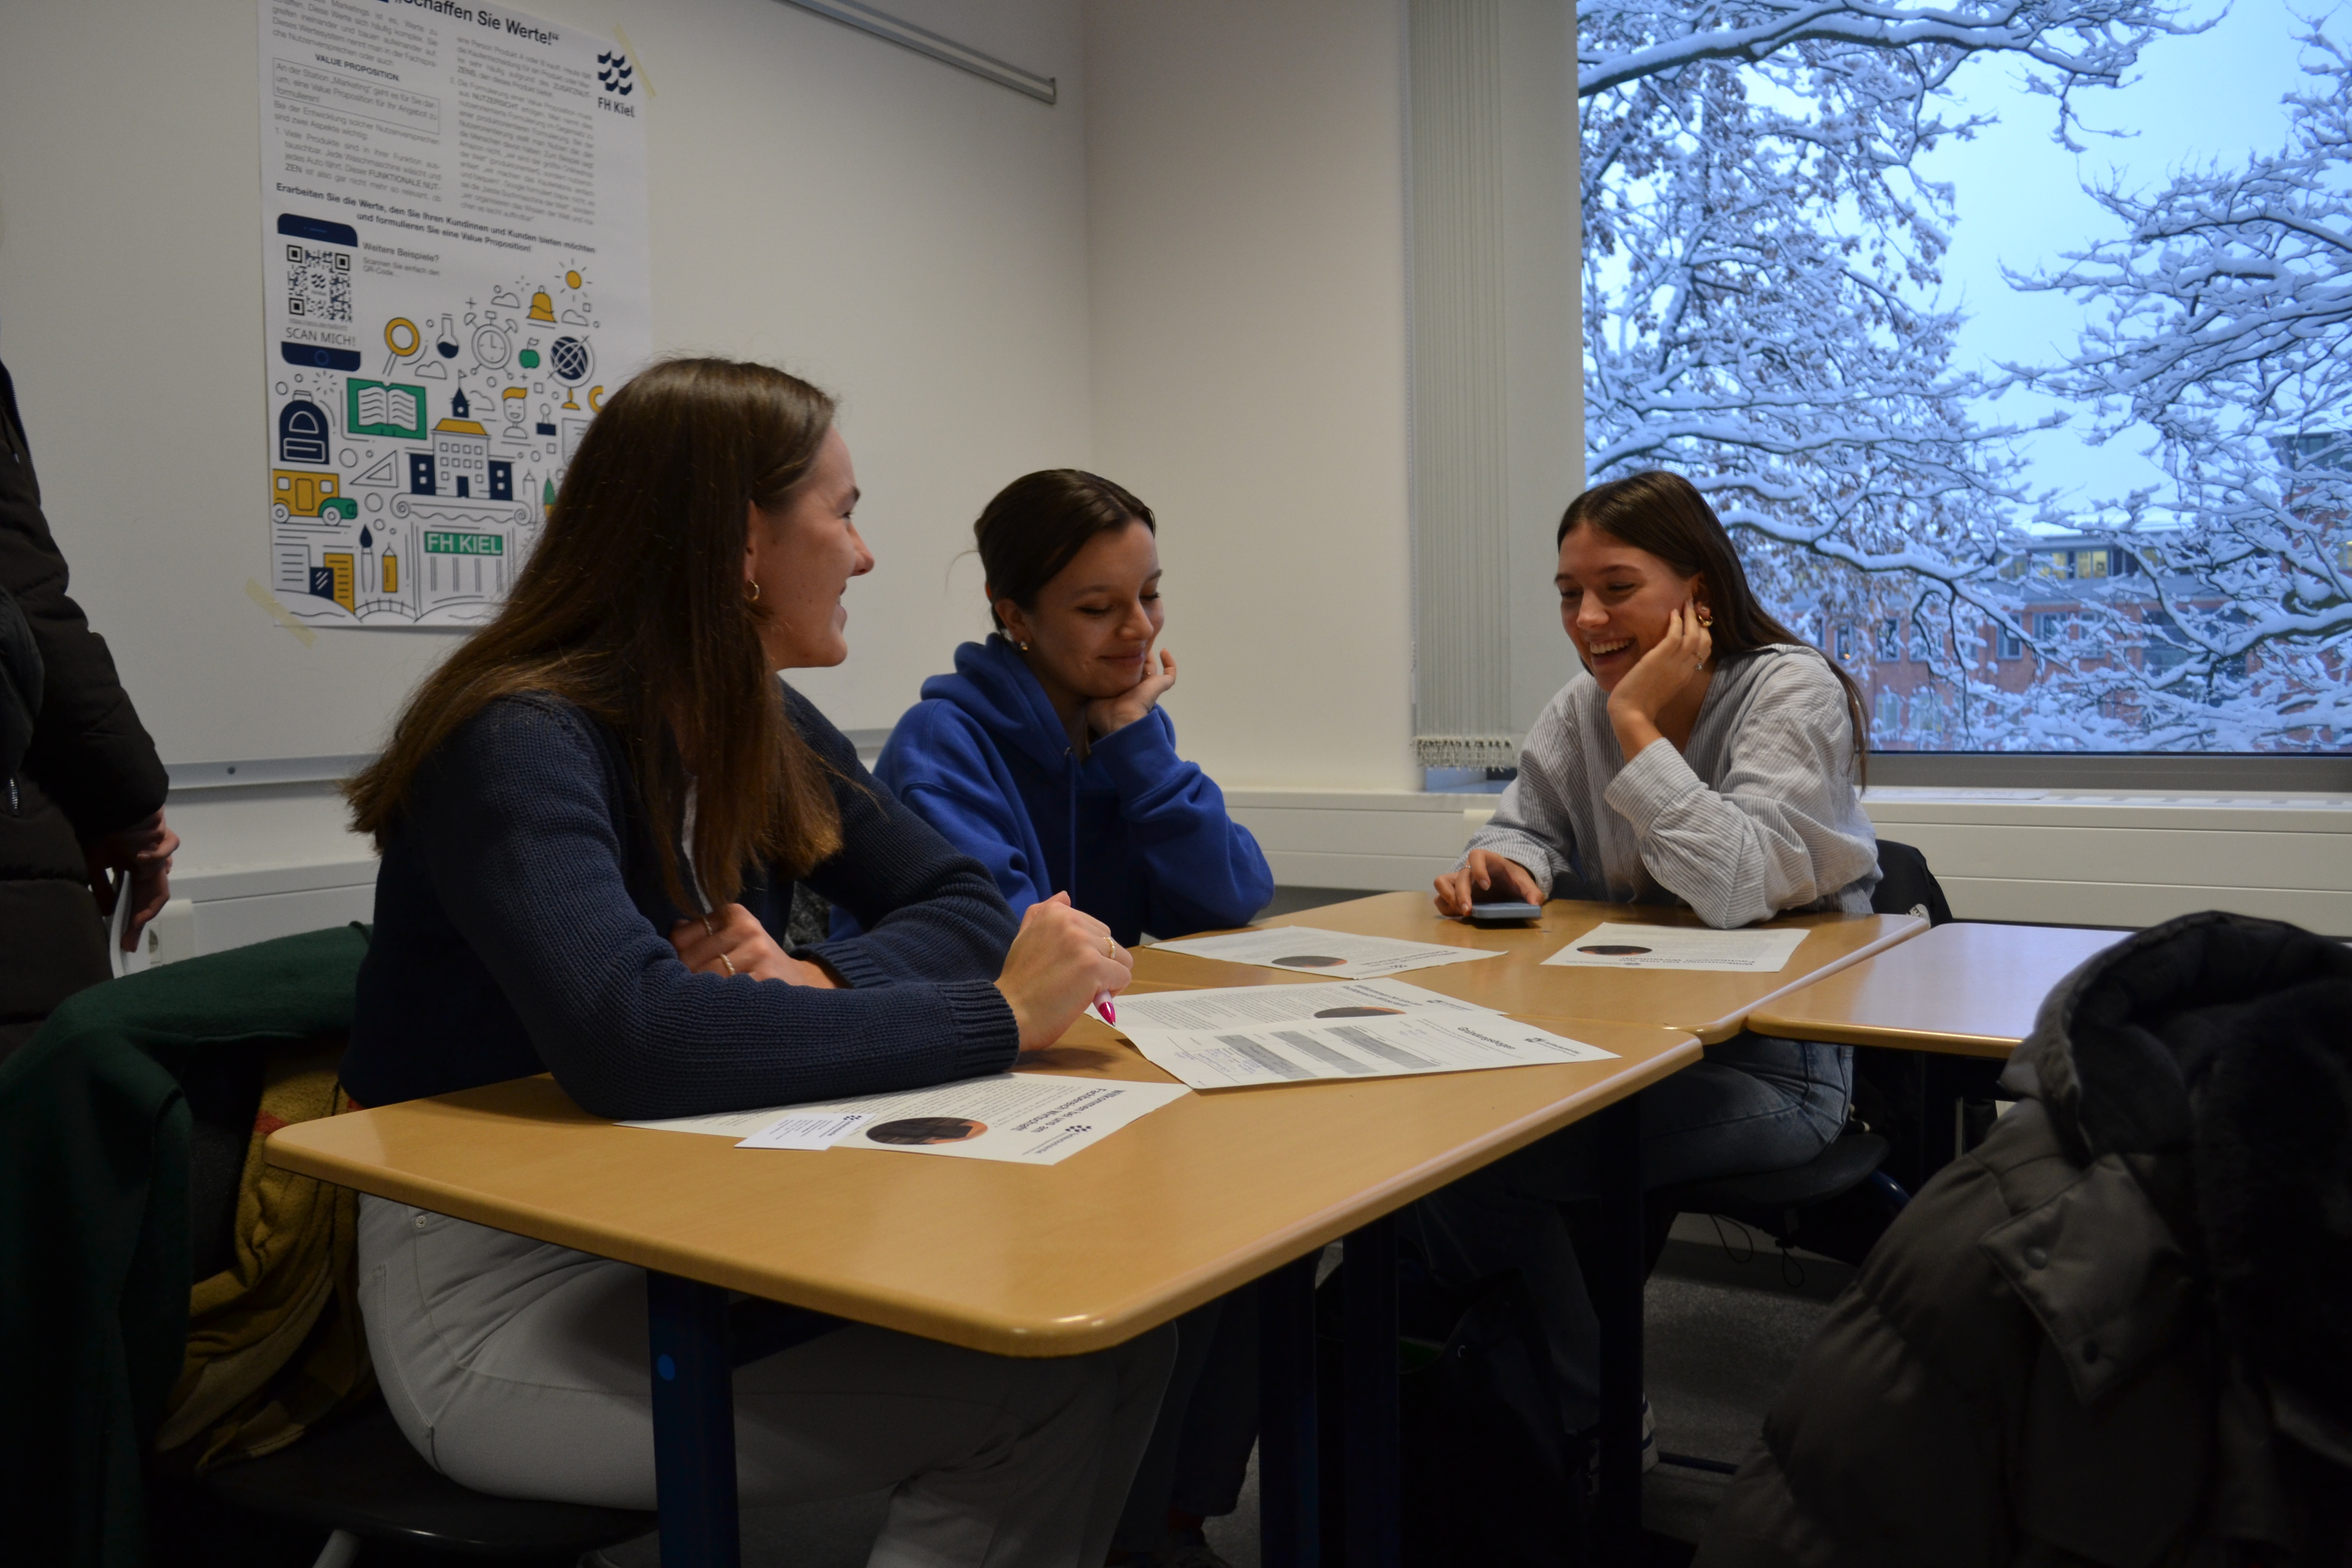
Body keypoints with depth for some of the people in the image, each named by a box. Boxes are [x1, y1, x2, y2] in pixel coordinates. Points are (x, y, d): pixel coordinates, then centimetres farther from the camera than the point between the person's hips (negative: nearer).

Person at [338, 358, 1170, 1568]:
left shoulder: (768, 731, 5)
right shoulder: (524, 743, -20)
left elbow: (961, 904, 4)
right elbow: (627, 1038, -37)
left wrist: (819, 984, -18)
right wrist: (997, 1014, -30)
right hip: (499, 1297, -7)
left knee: (1120, 1330, -11)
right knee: (1052, 1385, -19)